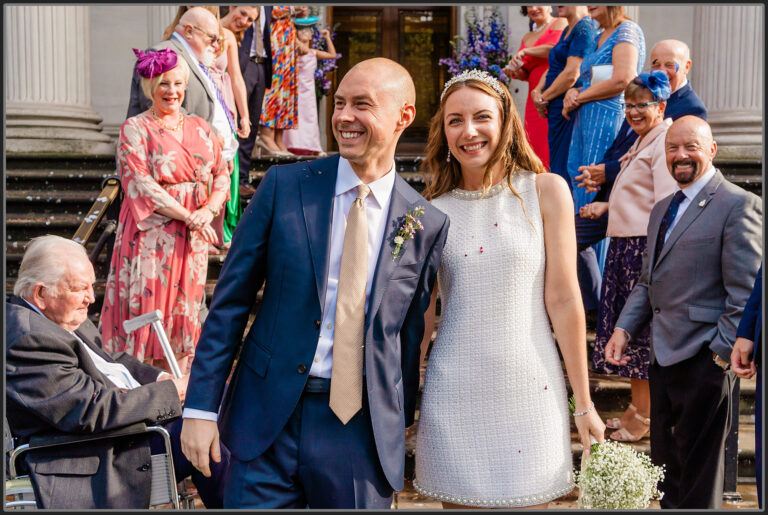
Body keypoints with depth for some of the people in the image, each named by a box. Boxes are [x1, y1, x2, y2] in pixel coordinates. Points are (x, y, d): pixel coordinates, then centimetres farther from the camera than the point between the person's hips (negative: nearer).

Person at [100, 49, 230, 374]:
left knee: (185, 309, 8)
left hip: (193, 237, 5)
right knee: (148, 311, -2)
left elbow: (221, 174, 9)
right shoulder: (134, 129, -2)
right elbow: (140, 184, -12)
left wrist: (209, 209, -11)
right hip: (152, 235, -4)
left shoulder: (200, 128, 12)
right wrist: (187, 216, -16)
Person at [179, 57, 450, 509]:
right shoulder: (283, 186, -1)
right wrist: (201, 407, -4)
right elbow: (230, 302, 0)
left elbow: (409, 338, 8)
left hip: (364, 429, 1)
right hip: (268, 421, 0)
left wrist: (398, 429, 13)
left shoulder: (427, 225, 0)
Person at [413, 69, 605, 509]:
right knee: (459, 500, 9)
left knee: (528, 500, 6)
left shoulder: (546, 191, -2)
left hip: (529, 387, -1)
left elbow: (564, 300, -3)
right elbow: (423, 311, 8)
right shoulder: (434, 209, 4)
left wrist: (584, 404, -2)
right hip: (453, 391, 2)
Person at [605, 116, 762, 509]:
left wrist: (722, 352, -16)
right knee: (666, 461, 18)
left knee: (699, 467, 4)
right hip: (663, 355, 8)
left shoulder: (738, 205, -8)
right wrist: (624, 328, 6)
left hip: (703, 358, -8)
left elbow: (744, 292, -13)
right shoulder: (662, 210, 17)